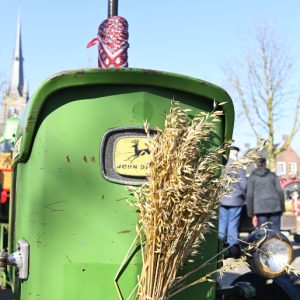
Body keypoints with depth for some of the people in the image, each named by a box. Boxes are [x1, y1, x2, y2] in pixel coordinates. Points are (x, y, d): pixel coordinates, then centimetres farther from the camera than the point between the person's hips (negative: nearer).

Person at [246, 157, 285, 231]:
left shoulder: (252, 177, 9)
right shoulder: (273, 175, 14)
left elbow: (249, 196, 3)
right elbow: (280, 192, 7)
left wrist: (252, 214, 5)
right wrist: (282, 209, 11)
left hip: (260, 208, -1)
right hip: (275, 206, 1)